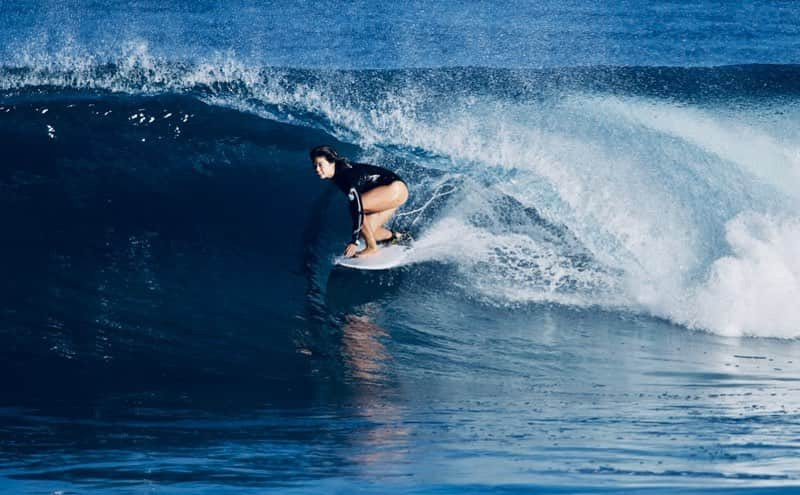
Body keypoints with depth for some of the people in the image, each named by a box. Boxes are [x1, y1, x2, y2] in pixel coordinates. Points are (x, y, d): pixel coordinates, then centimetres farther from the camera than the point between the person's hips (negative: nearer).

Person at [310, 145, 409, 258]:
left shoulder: (347, 175, -28)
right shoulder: (337, 175, -1)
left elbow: (357, 208, -34)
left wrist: (354, 241, -35)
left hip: (396, 188, -9)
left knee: (356, 205, -27)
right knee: (366, 231, -2)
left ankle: (372, 247, -15)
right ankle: (395, 237, 25)